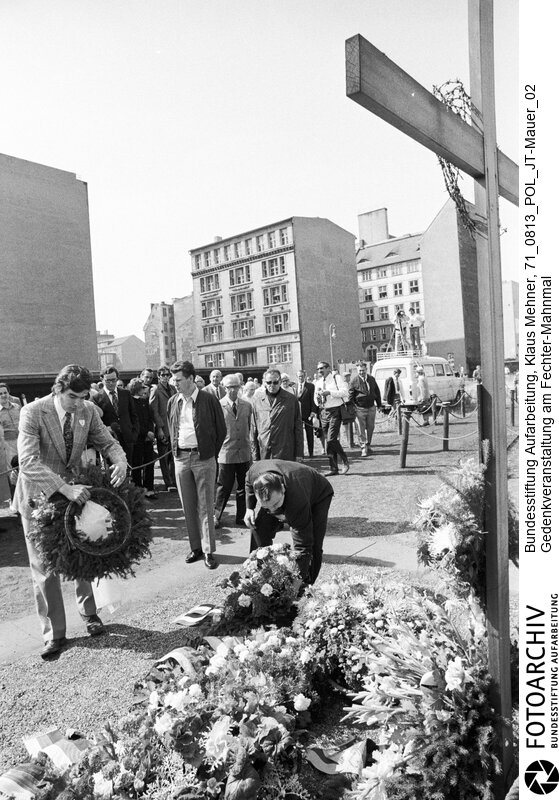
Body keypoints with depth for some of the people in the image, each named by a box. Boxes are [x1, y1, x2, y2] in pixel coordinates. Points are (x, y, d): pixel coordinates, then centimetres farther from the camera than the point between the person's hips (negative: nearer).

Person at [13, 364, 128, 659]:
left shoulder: (88, 411, -10)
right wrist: (65, 488, -43)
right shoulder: (32, 412, -23)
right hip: (38, 495, -3)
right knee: (44, 567, 5)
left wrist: (120, 461, -27)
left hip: (73, 489, 4)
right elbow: (28, 462, -32)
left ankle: (89, 613, 36)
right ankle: (53, 633, 20)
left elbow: (107, 442, -3)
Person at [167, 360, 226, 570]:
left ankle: (208, 550, 10)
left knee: (205, 507, 1)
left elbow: (221, 430, 0)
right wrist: (175, 451, 11)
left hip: (203, 458, -4)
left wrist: (211, 453, 0)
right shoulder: (173, 402, 8)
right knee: (188, 507, 10)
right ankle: (195, 547, 23)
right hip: (180, 458, 5)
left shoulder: (209, 400, -6)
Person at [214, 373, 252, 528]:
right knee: (224, 487, 3)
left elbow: (250, 428, 12)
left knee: (243, 486, 10)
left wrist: (249, 445, 9)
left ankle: (241, 517, 23)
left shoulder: (247, 406, 7)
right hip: (225, 453, -3)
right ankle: (217, 517, 19)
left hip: (244, 453, 3)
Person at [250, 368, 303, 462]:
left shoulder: (291, 399, 3)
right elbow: (253, 428, 8)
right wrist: (255, 455, 5)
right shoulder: (257, 399, 6)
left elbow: (298, 428, 5)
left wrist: (299, 454, 2)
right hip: (263, 454, 1)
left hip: (285, 455, -1)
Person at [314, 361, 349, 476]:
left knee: (331, 439, -16)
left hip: (335, 411, -6)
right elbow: (316, 400, 20)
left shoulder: (336, 378, -2)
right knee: (328, 440, 7)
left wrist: (329, 392, -19)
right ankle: (334, 468, 14)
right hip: (323, 412, 6)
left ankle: (345, 461, 5)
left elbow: (345, 392, -15)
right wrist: (317, 400, -3)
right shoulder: (317, 383, 15)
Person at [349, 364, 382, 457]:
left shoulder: (372, 379, 6)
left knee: (370, 428, 12)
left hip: (371, 407, 5)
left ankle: (368, 445, 27)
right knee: (361, 429, -4)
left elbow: (377, 392, 15)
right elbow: (351, 396, -7)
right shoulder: (354, 381, -8)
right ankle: (363, 448, 1)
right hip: (360, 408, -4)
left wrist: (379, 404, 13)